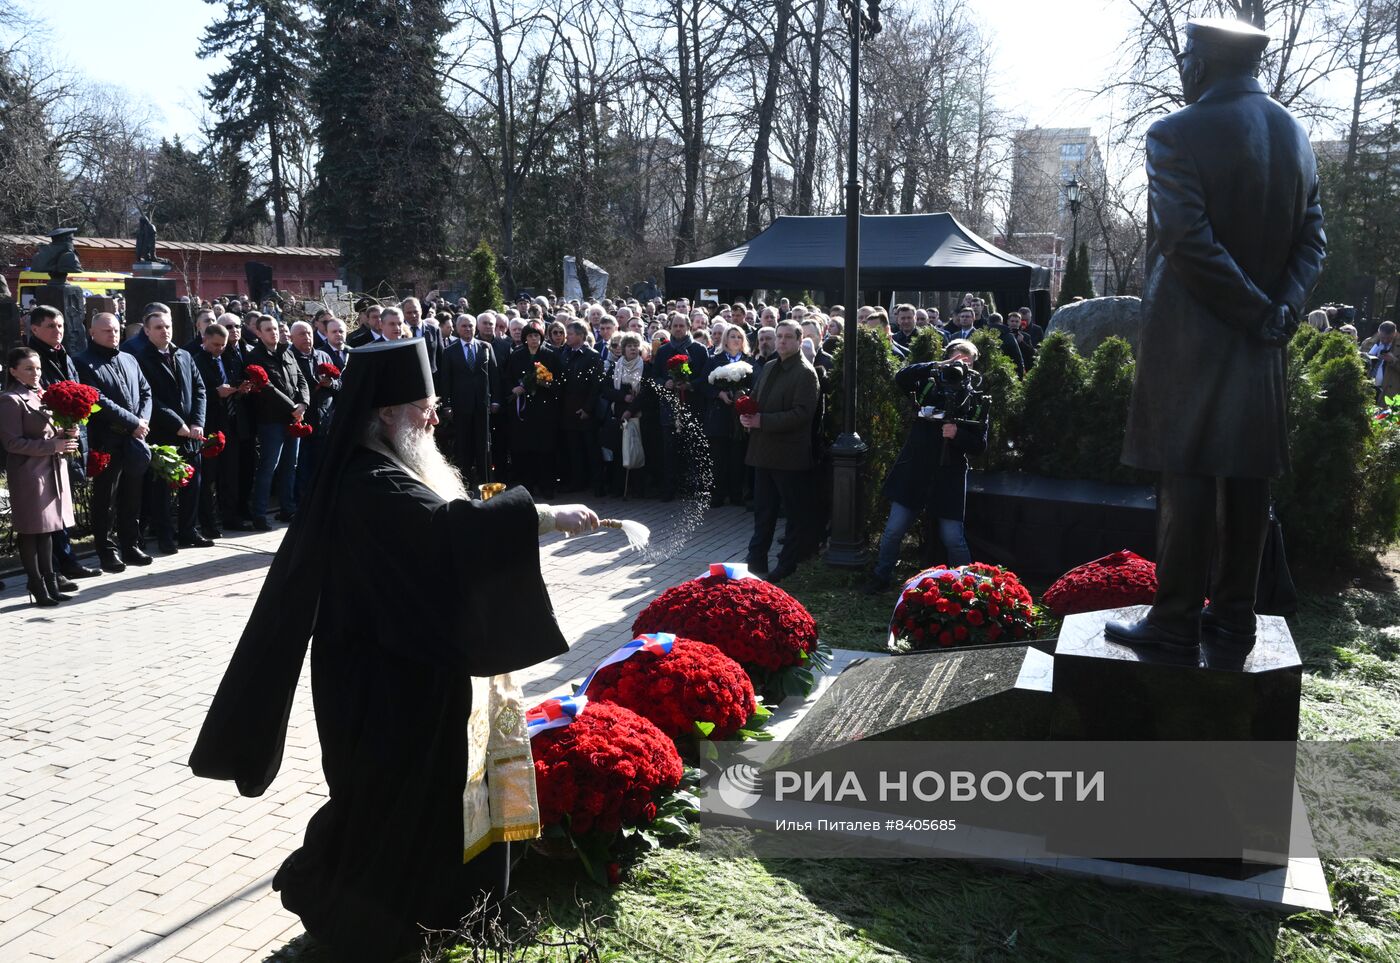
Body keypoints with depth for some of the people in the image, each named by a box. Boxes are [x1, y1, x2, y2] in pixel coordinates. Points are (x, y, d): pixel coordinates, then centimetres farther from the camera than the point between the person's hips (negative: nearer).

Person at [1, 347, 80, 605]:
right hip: (29, 471, -8)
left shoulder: (42, 395, 15)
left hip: (53, 468, 8)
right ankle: (37, 584, 4)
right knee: (30, 530, -1)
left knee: (47, 526, 14)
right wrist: (52, 445, -21)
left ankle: (49, 578, 22)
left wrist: (66, 434, 2)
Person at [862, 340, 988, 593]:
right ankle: (881, 577, 24)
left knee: (953, 538, -2)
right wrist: (938, 366, -19)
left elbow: (980, 445, -2)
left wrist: (957, 434, -21)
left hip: (949, 477, -1)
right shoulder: (929, 386, 3)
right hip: (914, 472, 1)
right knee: (893, 530, 5)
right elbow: (901, 378, -16)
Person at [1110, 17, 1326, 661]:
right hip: (1259, 346, 6)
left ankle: (1175, 627, 2)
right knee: (1246, 476, 11)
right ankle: (1234, 613, 20)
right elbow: (1311, 240, 8)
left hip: (1190, 336, -6)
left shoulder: (1176, 134, -11)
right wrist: (1282, 309, -3)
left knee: (1187, 480, -3)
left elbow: (1187, 242, -19)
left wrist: (1260, 313, -12)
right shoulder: (1294, 136, 12)